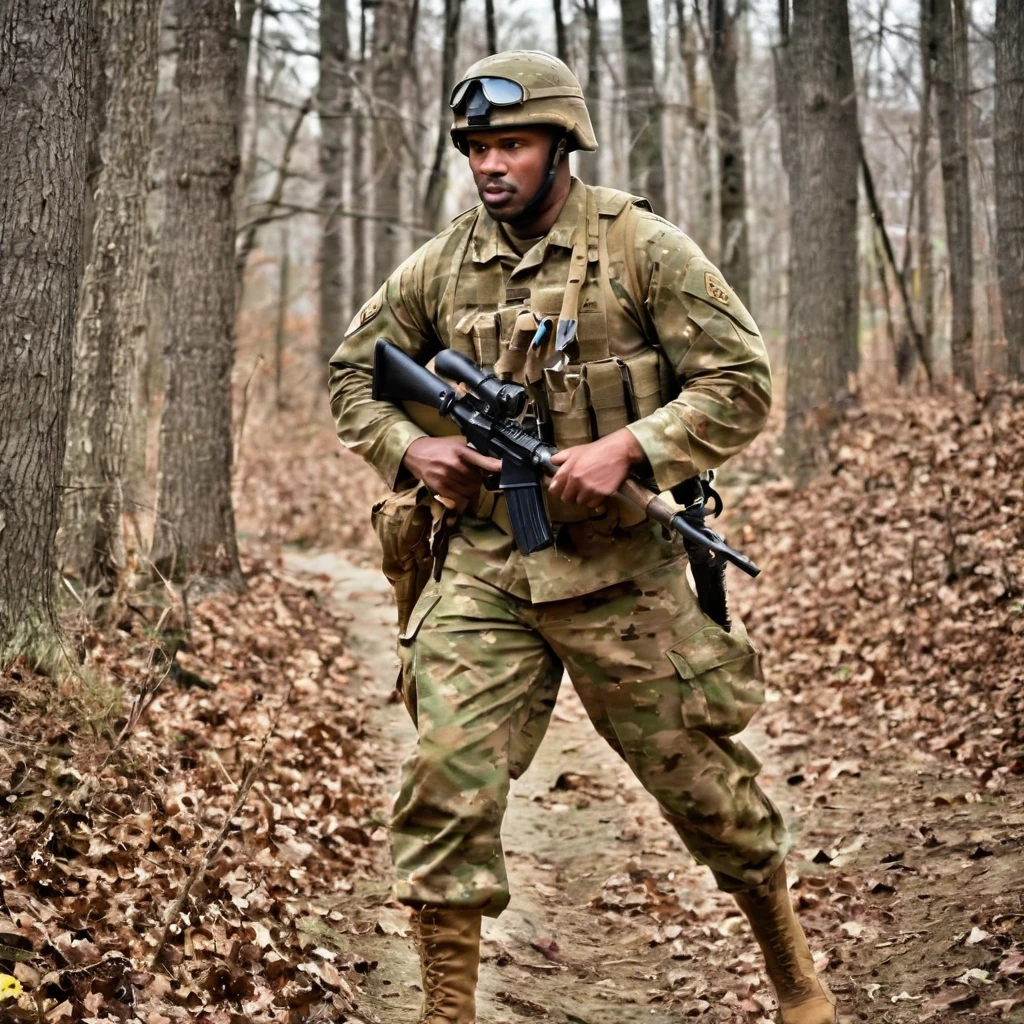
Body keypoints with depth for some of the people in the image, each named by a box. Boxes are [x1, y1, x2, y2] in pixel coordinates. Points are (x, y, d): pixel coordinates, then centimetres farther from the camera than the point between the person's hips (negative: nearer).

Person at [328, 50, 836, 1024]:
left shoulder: (642, 248, -6)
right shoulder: (439, 267, 5)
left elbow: (739, 383, -8)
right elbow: (351, 375, 16)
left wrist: (627, 448, -20)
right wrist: (413, 448, -4)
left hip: (617, 567, -2)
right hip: (481, 568, 3)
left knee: (698, 775, 9)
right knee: (447, 781, -8)